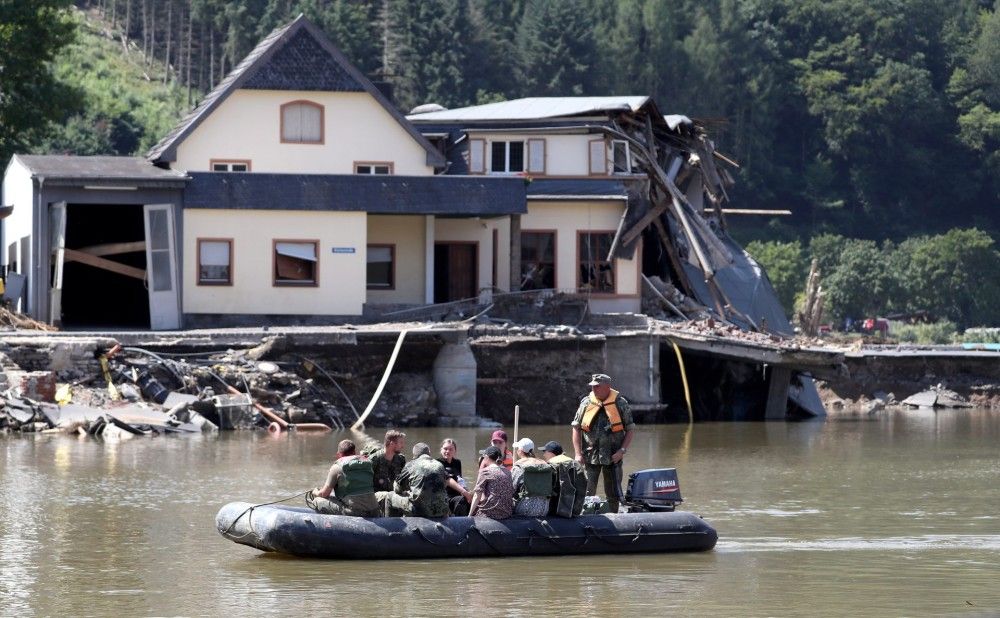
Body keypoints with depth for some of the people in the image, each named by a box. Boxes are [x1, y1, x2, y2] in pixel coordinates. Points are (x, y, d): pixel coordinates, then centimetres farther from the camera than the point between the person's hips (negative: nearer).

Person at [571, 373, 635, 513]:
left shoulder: (620, 404, -2)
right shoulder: (586, 403, 2)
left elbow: (630, 429, 2)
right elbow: (576, 428, 6)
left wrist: (622, 451, -9)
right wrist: (578, 454, -2)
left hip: (613, 457, -1)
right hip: (590, 457, 1)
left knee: (613, 495, 5)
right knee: (587, 493, -3)